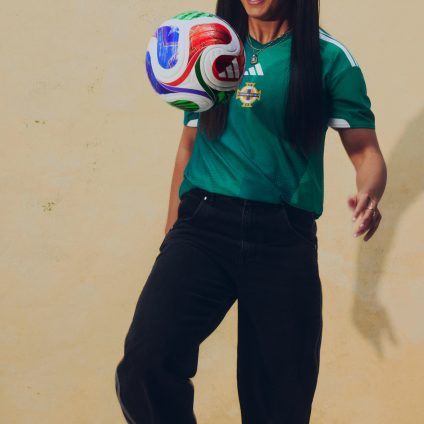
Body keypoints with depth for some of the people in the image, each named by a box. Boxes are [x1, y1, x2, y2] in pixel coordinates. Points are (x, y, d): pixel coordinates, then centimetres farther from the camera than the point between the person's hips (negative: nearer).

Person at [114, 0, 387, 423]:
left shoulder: (328, 56, 5)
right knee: (143, 365, -21)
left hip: (284, 235, -1)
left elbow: (366, 151, 4)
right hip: (204, 222, 1)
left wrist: (368, 194, -19)